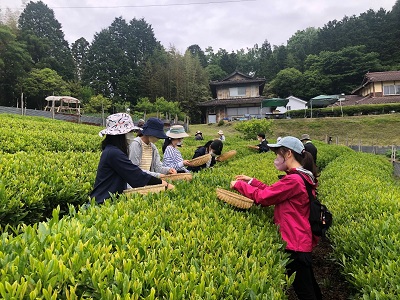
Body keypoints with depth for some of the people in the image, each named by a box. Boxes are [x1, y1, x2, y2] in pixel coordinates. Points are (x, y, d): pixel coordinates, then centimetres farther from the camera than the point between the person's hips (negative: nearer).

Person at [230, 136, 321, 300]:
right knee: (308, 287, 22)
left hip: (295, 243, -10)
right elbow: (273, 192, 11)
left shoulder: (293, 180, -24)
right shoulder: (303, 176, 9)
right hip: (302, 239, 10)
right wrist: (251, 181, 9)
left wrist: (239, 185, -7)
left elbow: (263, 196, -19)